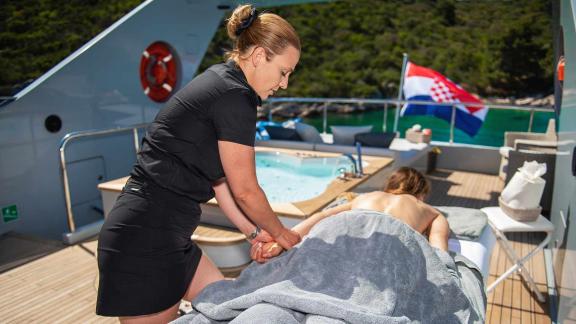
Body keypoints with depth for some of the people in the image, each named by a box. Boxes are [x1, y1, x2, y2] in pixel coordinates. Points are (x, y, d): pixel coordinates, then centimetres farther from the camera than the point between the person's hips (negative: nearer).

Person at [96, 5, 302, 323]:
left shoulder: (217, 81, 11)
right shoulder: (234, 96, -18)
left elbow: (219, 179, 11)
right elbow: (245, 190, -10)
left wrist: (254, 232, 14)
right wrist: (279, 232, 8)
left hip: (166, 236, 9)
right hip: (146, 240, -9)